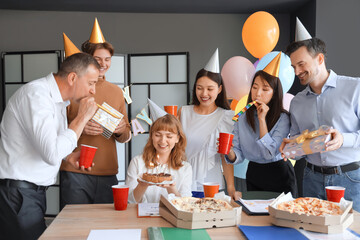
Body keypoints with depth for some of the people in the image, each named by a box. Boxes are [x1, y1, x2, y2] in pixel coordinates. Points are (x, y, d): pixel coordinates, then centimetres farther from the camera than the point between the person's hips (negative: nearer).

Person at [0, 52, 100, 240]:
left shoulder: (57, 99, 12)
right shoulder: (36, 94, -19)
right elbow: (52, 155, -29)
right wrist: (82, 117, -19)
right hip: (17, 192, -9)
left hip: (35, 190, 9)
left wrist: (68, 156, 5)